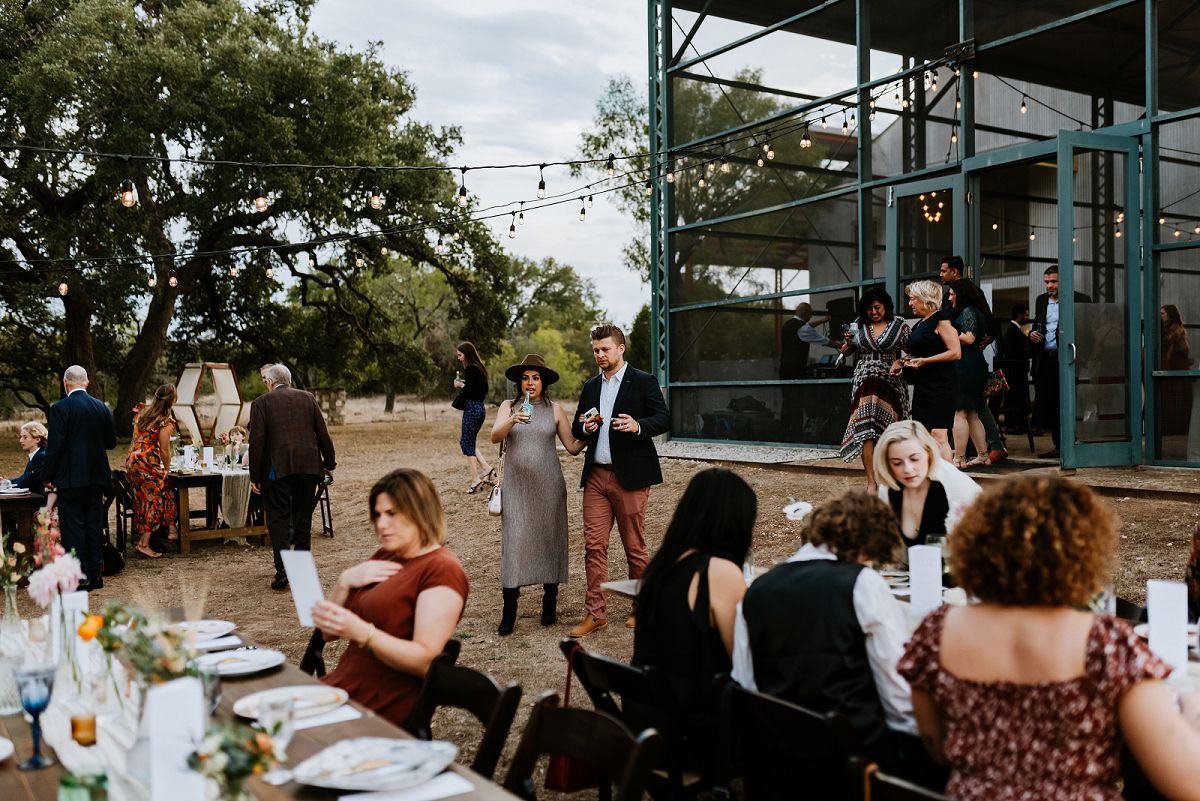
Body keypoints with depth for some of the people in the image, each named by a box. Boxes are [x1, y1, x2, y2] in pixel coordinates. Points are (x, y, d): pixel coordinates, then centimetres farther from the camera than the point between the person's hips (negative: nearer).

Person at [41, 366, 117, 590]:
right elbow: (111, 442, 10)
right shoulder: (102, 407, 5)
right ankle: (95, 574, 17)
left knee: (72, 527, 0)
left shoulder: (60, 409, -11)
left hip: (70, 479, -5)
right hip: (96, 477, 5)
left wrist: (47, 476, -5)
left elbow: (55, 446, -14)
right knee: (93, 525, 12)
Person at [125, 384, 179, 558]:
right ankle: (143, 544, 1)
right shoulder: (165, 421, -13)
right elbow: (164, 450, -10)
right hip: (148, 462, -8)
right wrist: (167, 469, 6)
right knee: (153, 500, 1)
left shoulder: (143, 411, 9)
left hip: (131, 459, 8)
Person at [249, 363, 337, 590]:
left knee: (278, 519, 3)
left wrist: (255, 476, -2)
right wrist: (329, 465, 15)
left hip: (277, 469, -3)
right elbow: (323, 434, 8)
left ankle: (283, 571, -6)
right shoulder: (307, 398, 10)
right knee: (303, 519, 12)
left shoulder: (261, 403, 0)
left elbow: (257, 441, -6)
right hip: (309, 467, 3)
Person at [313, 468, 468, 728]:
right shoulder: (383, 557, 16)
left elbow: (426, 661, -19)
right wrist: (345, 581, -3)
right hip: (340, 688, 8)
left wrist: (362, 632, -30)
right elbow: (328, 633, 16)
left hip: (382, 711, -8)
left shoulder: (441, 570, -10)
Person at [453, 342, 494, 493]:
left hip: (472, 408, -10)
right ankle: (486, 468, 12)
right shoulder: (479, 368, 15)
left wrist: (461, 385, -4)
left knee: (467, 443, -2)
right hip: (480, 408, 10)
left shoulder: (470, 369, -14)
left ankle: (475, 479, -1)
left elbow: (470, 391, -20)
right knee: (464, 440, 17)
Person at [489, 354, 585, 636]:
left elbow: (572, 447, 5)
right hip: (516, 486, 0)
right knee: (514, 541, -7)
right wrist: (512, 421, -30)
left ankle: (550, 605, 18)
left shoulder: (555, 410, 5)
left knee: (549, 540, 5)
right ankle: (509, 611, -3)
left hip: (548, 486, 1)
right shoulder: (508, 407, 6)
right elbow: (495, 436, -11)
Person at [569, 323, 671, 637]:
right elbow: (576, 429, 19)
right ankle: (595, 613, 6)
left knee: (634, 547, 5)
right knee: (594, 544, 1)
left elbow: (664, 418, -7)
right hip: (596, 476, 5)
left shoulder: (643, 382, -1)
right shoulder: (591, 386, 16)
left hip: (630, 476, -5)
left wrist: (637, 426, -26)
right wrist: (585, 428, -4)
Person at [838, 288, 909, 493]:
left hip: (890, 383, -1)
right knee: (865, 430, -11)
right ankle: (871, 482, -11)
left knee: (887, 432, -1)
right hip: (865, 382, 1)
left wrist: (900, 363, -15)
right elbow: (845, 352, 17)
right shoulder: (860, 326, 9)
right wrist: (848, 341, -4)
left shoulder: (899, 325, 4)